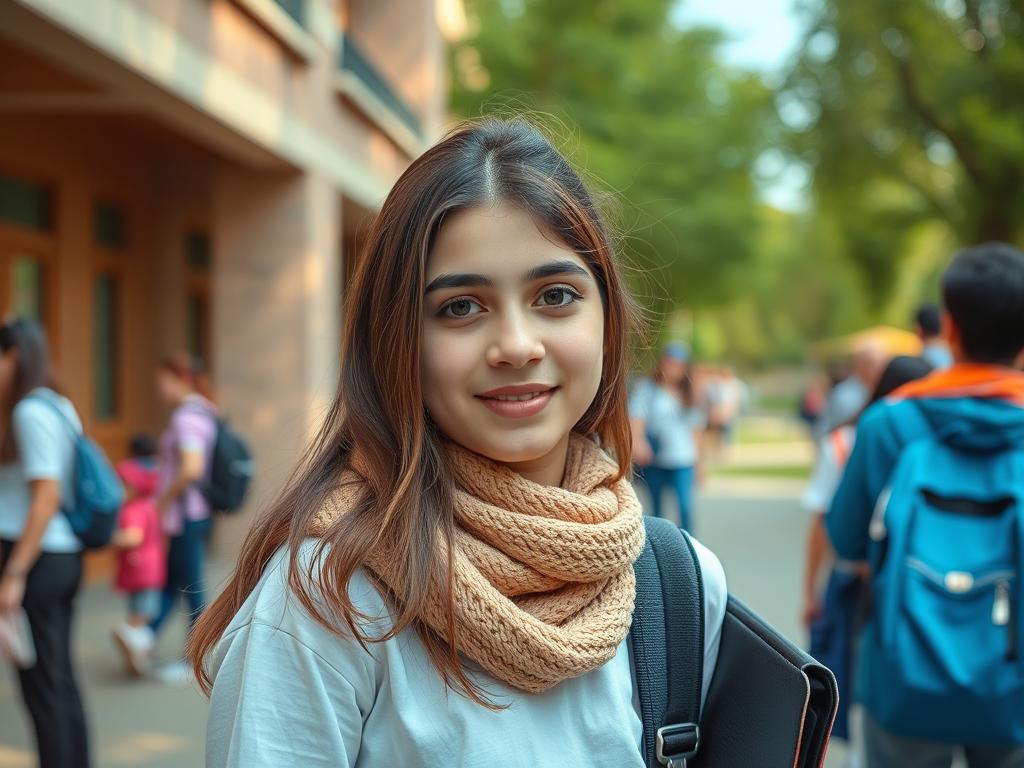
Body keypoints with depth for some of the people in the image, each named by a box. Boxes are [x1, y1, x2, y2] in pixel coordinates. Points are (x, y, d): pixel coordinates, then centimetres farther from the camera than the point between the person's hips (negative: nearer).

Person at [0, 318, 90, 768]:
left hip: (39, 560, -9)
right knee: (61, 681, 14)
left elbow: (47, 496, -19)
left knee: (42, 684, -3)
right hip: (64, 557, 9)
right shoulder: (60, 407, 13)